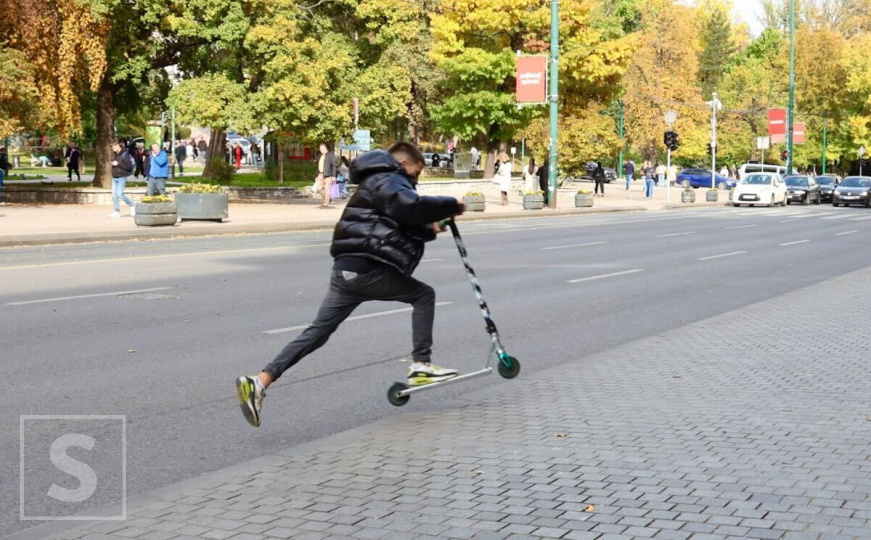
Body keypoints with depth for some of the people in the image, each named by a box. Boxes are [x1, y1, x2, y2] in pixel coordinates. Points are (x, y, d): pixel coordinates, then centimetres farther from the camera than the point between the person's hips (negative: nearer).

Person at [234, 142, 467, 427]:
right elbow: (412, 206, -23)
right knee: (423, 295, 8)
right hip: (368, 268, -9)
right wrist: (451, 205, -11)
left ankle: (260, 381, -5)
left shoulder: (382, 184, 31)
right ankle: (421, 365, 5)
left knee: (318, 331, 4)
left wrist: (429, 230, 19)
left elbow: (402, 228, 35)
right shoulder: (388, 182, -2)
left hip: (346, 268, 9)